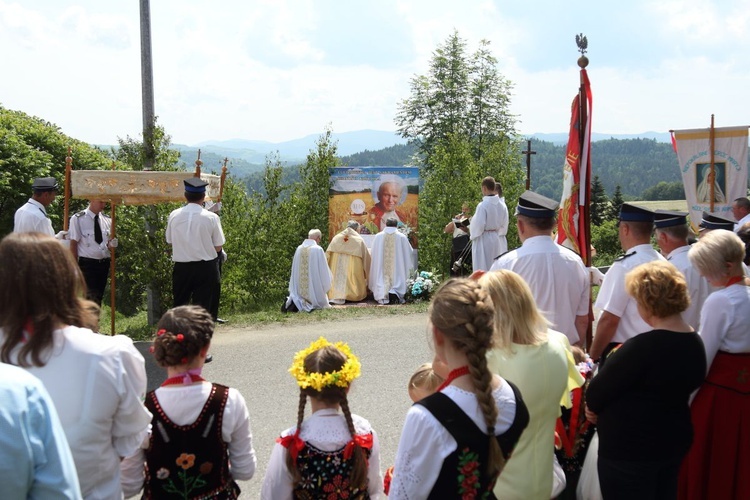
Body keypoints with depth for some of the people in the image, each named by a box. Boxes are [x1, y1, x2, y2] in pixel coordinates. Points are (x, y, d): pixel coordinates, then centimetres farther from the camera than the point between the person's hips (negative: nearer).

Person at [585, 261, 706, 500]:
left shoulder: (642, 346, -27)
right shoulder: (696, 344, 0)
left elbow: (595, 394, -20)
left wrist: (595, 407, 3)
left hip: (630, 450, -8)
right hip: (674, 441, 8)